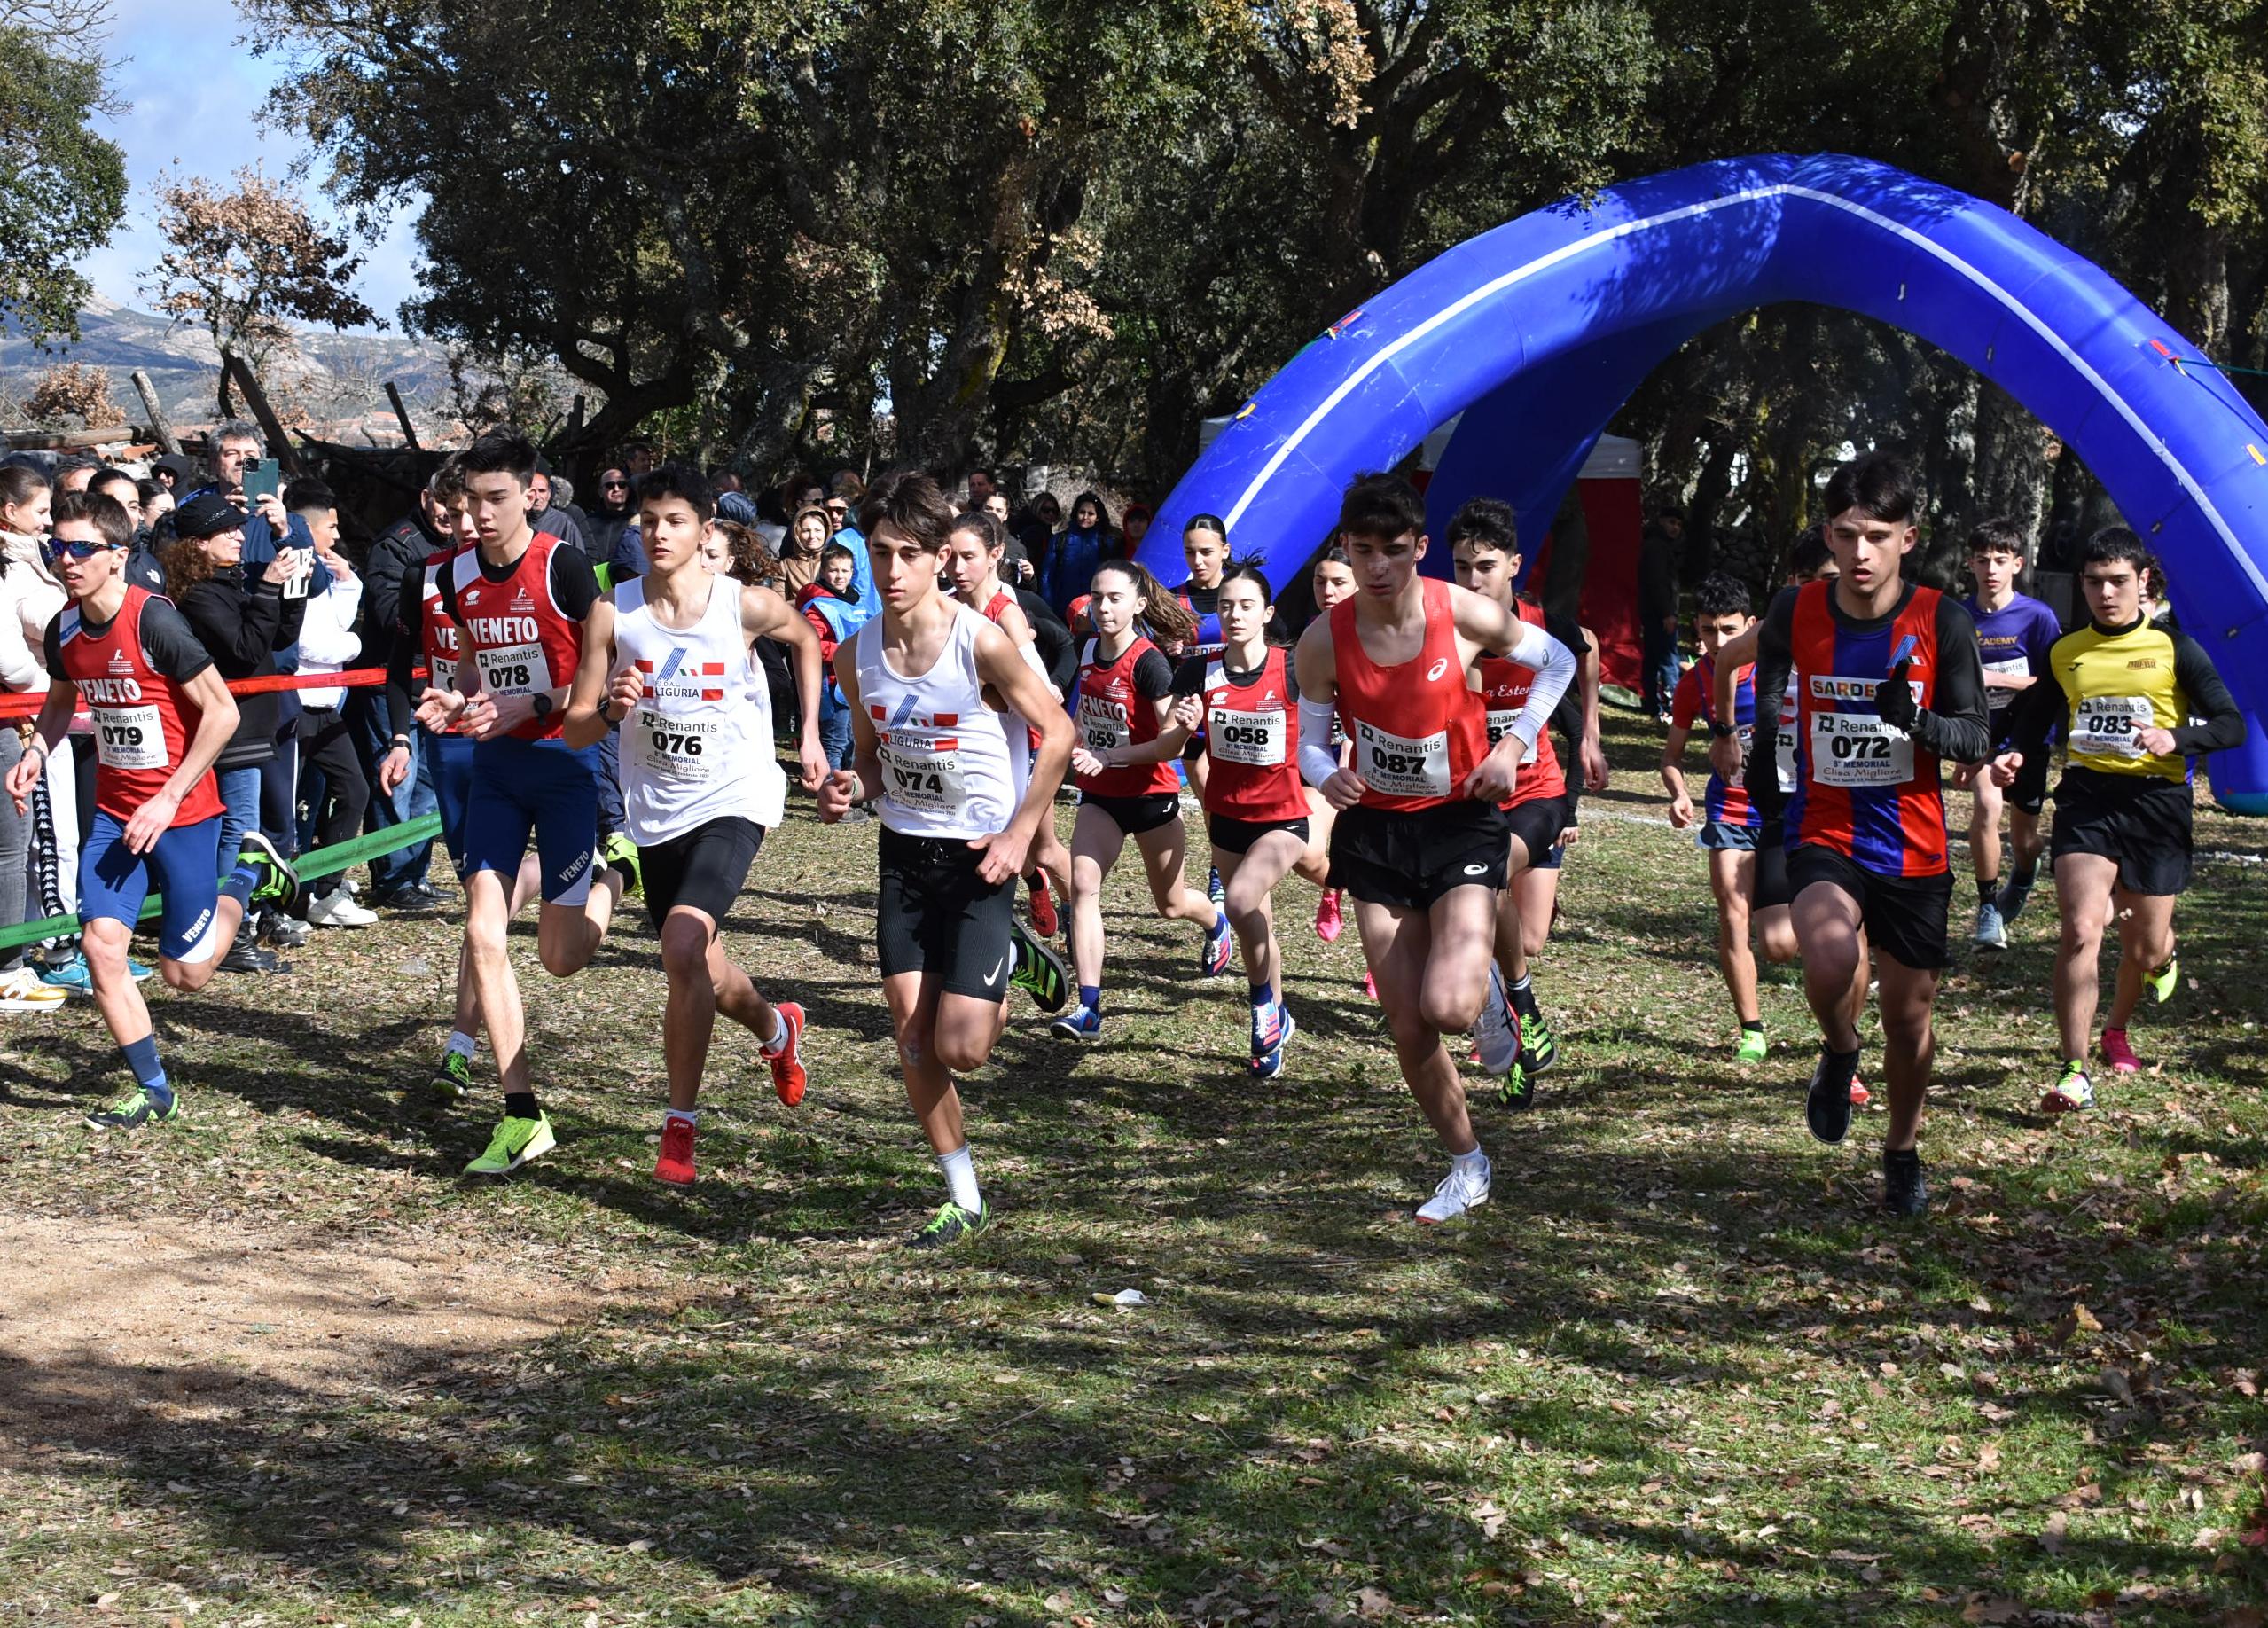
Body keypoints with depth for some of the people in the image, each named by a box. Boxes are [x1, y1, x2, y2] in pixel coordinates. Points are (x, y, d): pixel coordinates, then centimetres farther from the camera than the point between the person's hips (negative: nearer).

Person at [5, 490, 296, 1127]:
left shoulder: (154, 622, -21)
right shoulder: (64, 629, -1)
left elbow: (222, 712, -18)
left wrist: (169, 798, -18)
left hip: (181, 810, -5)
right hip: (114, 810, 6)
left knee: (185, 973, 2)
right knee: (102, 944, -8)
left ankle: (248, 873, 29)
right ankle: (154, 1092, 7)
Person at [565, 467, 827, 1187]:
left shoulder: (748, 606, -11)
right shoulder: (612, 612, -7)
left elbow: (805, 639, 13)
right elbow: (574, 730, -5)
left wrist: (809, 734, 10)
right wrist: (610, 708, -26)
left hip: (734, 800, -4)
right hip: (657, 813, 4)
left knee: (682, 946, -26)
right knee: (700, 974, 17)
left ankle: (680, 1122, -13)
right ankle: (776, 1029, 53)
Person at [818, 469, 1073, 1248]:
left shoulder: (980, 643, -17)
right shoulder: (858, 655, -2)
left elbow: (1057, 733, -8)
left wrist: (1020, 834, -12)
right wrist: (847, 791, -12)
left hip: (978, 857, -4)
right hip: (903, 851, 5)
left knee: (960, 1048, -8)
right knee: (912, 1040, 0)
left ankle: (1008, 958, 24)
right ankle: (964, 1198, 15)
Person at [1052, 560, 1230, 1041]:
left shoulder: (1148, 662, -21)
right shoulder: (1090, 650, 0)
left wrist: (1108, 756, -27)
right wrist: (1077, 747, 6)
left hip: (1150, 793, -5)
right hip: (1099, 795, 5)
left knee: (1171, 903, 14)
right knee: (1082, 885, -15)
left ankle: (1217, 924, 51)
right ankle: (1088, 1008, -17)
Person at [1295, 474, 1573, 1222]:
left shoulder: (1465, 614, -15)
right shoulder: (1324, 640, -12)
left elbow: (1558, 662, 3)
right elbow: (1310, 739, 1)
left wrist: (1513, 745, -8)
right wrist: (1327, 776, -22)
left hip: (1460, 818, -2)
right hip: (1375, 830, 2)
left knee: (1448, 1008, -20)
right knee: (1408, 1030, 4)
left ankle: (1485, 982, 18)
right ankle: (1467, 1166, 25)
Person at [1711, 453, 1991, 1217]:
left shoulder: (1941, 621, -9)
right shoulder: (1796, 612, -5)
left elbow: (1976, 741, -7)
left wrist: (1919, 722, -27)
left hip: (1913, 849, 1)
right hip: (1823, 836, 0)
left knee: (1909, 1012, 10)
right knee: (1832, 957, -31)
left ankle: (1903, 1152, 36)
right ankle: (1839, 1053, 3)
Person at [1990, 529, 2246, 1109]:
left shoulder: (2173, 648, 0)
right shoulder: (2064, 652, 7)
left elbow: (2232, 725, -2)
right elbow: (2033, 723, 18)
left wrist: (2175, 739, -20)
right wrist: (2014, 757, -4)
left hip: (2155, 800, 0)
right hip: (2086, 798, 1)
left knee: (2145, 947, 8)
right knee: (2081, 931, -19)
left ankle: (2117, 1028, 42)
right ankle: (2075, 1072, -16)